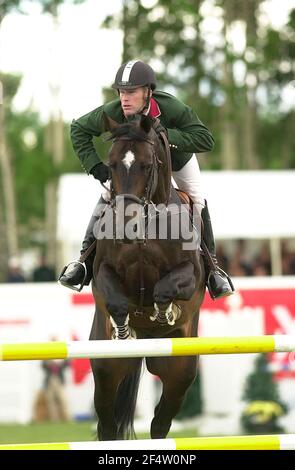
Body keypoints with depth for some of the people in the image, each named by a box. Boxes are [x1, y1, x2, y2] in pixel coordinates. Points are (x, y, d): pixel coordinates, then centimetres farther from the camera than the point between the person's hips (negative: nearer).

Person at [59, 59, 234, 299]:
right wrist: (96, 166, -29)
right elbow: (79, 129, -20)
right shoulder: (112, 113, -37)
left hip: (178, 156, -1)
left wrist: (166, 135, -54)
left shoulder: (171, 108, -44)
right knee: (108, 198, -11)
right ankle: (87, 259, -2)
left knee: (197, 203, -4)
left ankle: (210, 264, 15)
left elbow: (206, 139, -43)